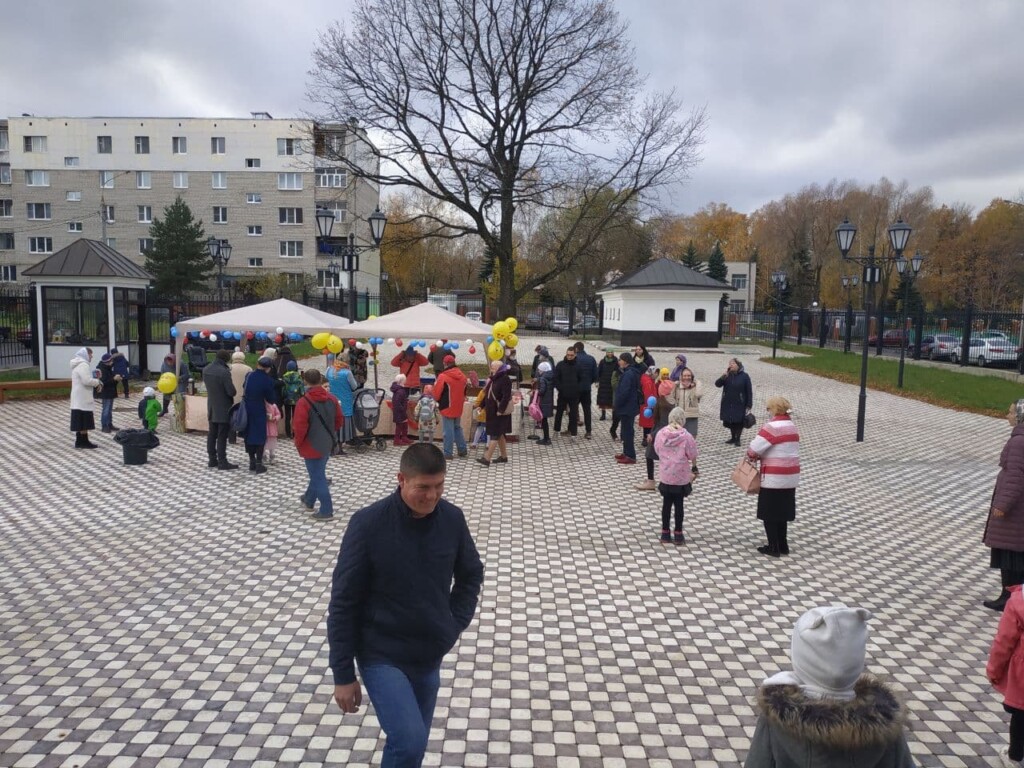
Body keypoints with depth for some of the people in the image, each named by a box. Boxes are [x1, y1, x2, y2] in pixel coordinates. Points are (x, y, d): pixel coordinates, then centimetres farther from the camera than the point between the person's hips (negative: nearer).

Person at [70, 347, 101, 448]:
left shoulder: (78, 365, 18)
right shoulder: (83, 365, -16)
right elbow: (87, 380, -24)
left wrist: (95, 383, 12)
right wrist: (97, 382, -9)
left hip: (77, 398, 10)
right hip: (83, 399, -10)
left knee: (79, 420, 13)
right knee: (84, 421, -4)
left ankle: (79, 441, 17)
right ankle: (84, 441, 0)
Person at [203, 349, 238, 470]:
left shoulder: (206, 370, 2)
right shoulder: (224, 372, -22)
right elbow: (232, 392, -20)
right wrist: (232, 393, 0)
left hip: (212, 407, 7)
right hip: (224, 409, -7)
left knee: (212, 434, 14)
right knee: (222, 436, -3)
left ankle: (212, 459, 21)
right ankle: (222, 461, 1)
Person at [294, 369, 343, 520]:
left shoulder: (303, 402, -19)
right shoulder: (332, 398, 0)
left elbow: (300, 427, -20)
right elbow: (339, 420, 8)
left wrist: (298, 444, -4)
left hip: (312, 446, -7)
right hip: (328, 444, 7)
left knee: (318, 477, 1)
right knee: (317, 473, 23)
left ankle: (326, 510, 4)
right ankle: (309, 500, 41)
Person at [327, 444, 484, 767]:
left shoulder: (452, 519, -8)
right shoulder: (368, 523, -20)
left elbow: (471, 575, 10)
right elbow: (343, 603, -13)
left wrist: (455, 624, -1)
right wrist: (343, 674, -10)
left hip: (429, 657, 4)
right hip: (381, 655, -4)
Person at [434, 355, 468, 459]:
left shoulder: (443, 376, -16)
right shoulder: (462, 376, 3)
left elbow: (436, 393, -10)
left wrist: (440, 401, 9)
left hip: (447, 408, -6)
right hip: (458, 408, 6)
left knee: (448, 431, 0)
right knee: (457, 428, 19)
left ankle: (448, 453, 4)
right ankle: (462, 450, 23)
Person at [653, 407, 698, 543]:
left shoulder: (660, 433, -8)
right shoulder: (686, 436, -17)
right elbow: (692, 455, -8)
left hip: (665, 476, 3)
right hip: (681, 477, -3)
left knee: (666, 503, 12)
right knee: (679, 504, 7)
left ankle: (665, 533, 19)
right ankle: (678, 534, 15)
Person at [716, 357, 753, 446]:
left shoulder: (744, 376, -7)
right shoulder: (727, 376, 3)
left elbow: (749, 391, -6)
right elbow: (717, 384, -9)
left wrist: (749, 405, -10)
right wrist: (724, 375, -23)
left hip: (740, 405, -3)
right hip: (728, 404, 3)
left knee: (739, 422, 4)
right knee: (730, 421, 11)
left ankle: (738, 439, 20)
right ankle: (733, 438, 28)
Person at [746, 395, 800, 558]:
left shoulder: (772, 426, -18)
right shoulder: (792, 426, 11)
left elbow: (755, 448, -20)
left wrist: (752, 455, 2)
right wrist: (760, 456, 6)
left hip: (774, 478, -8)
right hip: (790, 477, 8)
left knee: (769, 513, 5)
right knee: (782, 511, 18)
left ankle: (773, 547, 10)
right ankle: (783, 545, 25)